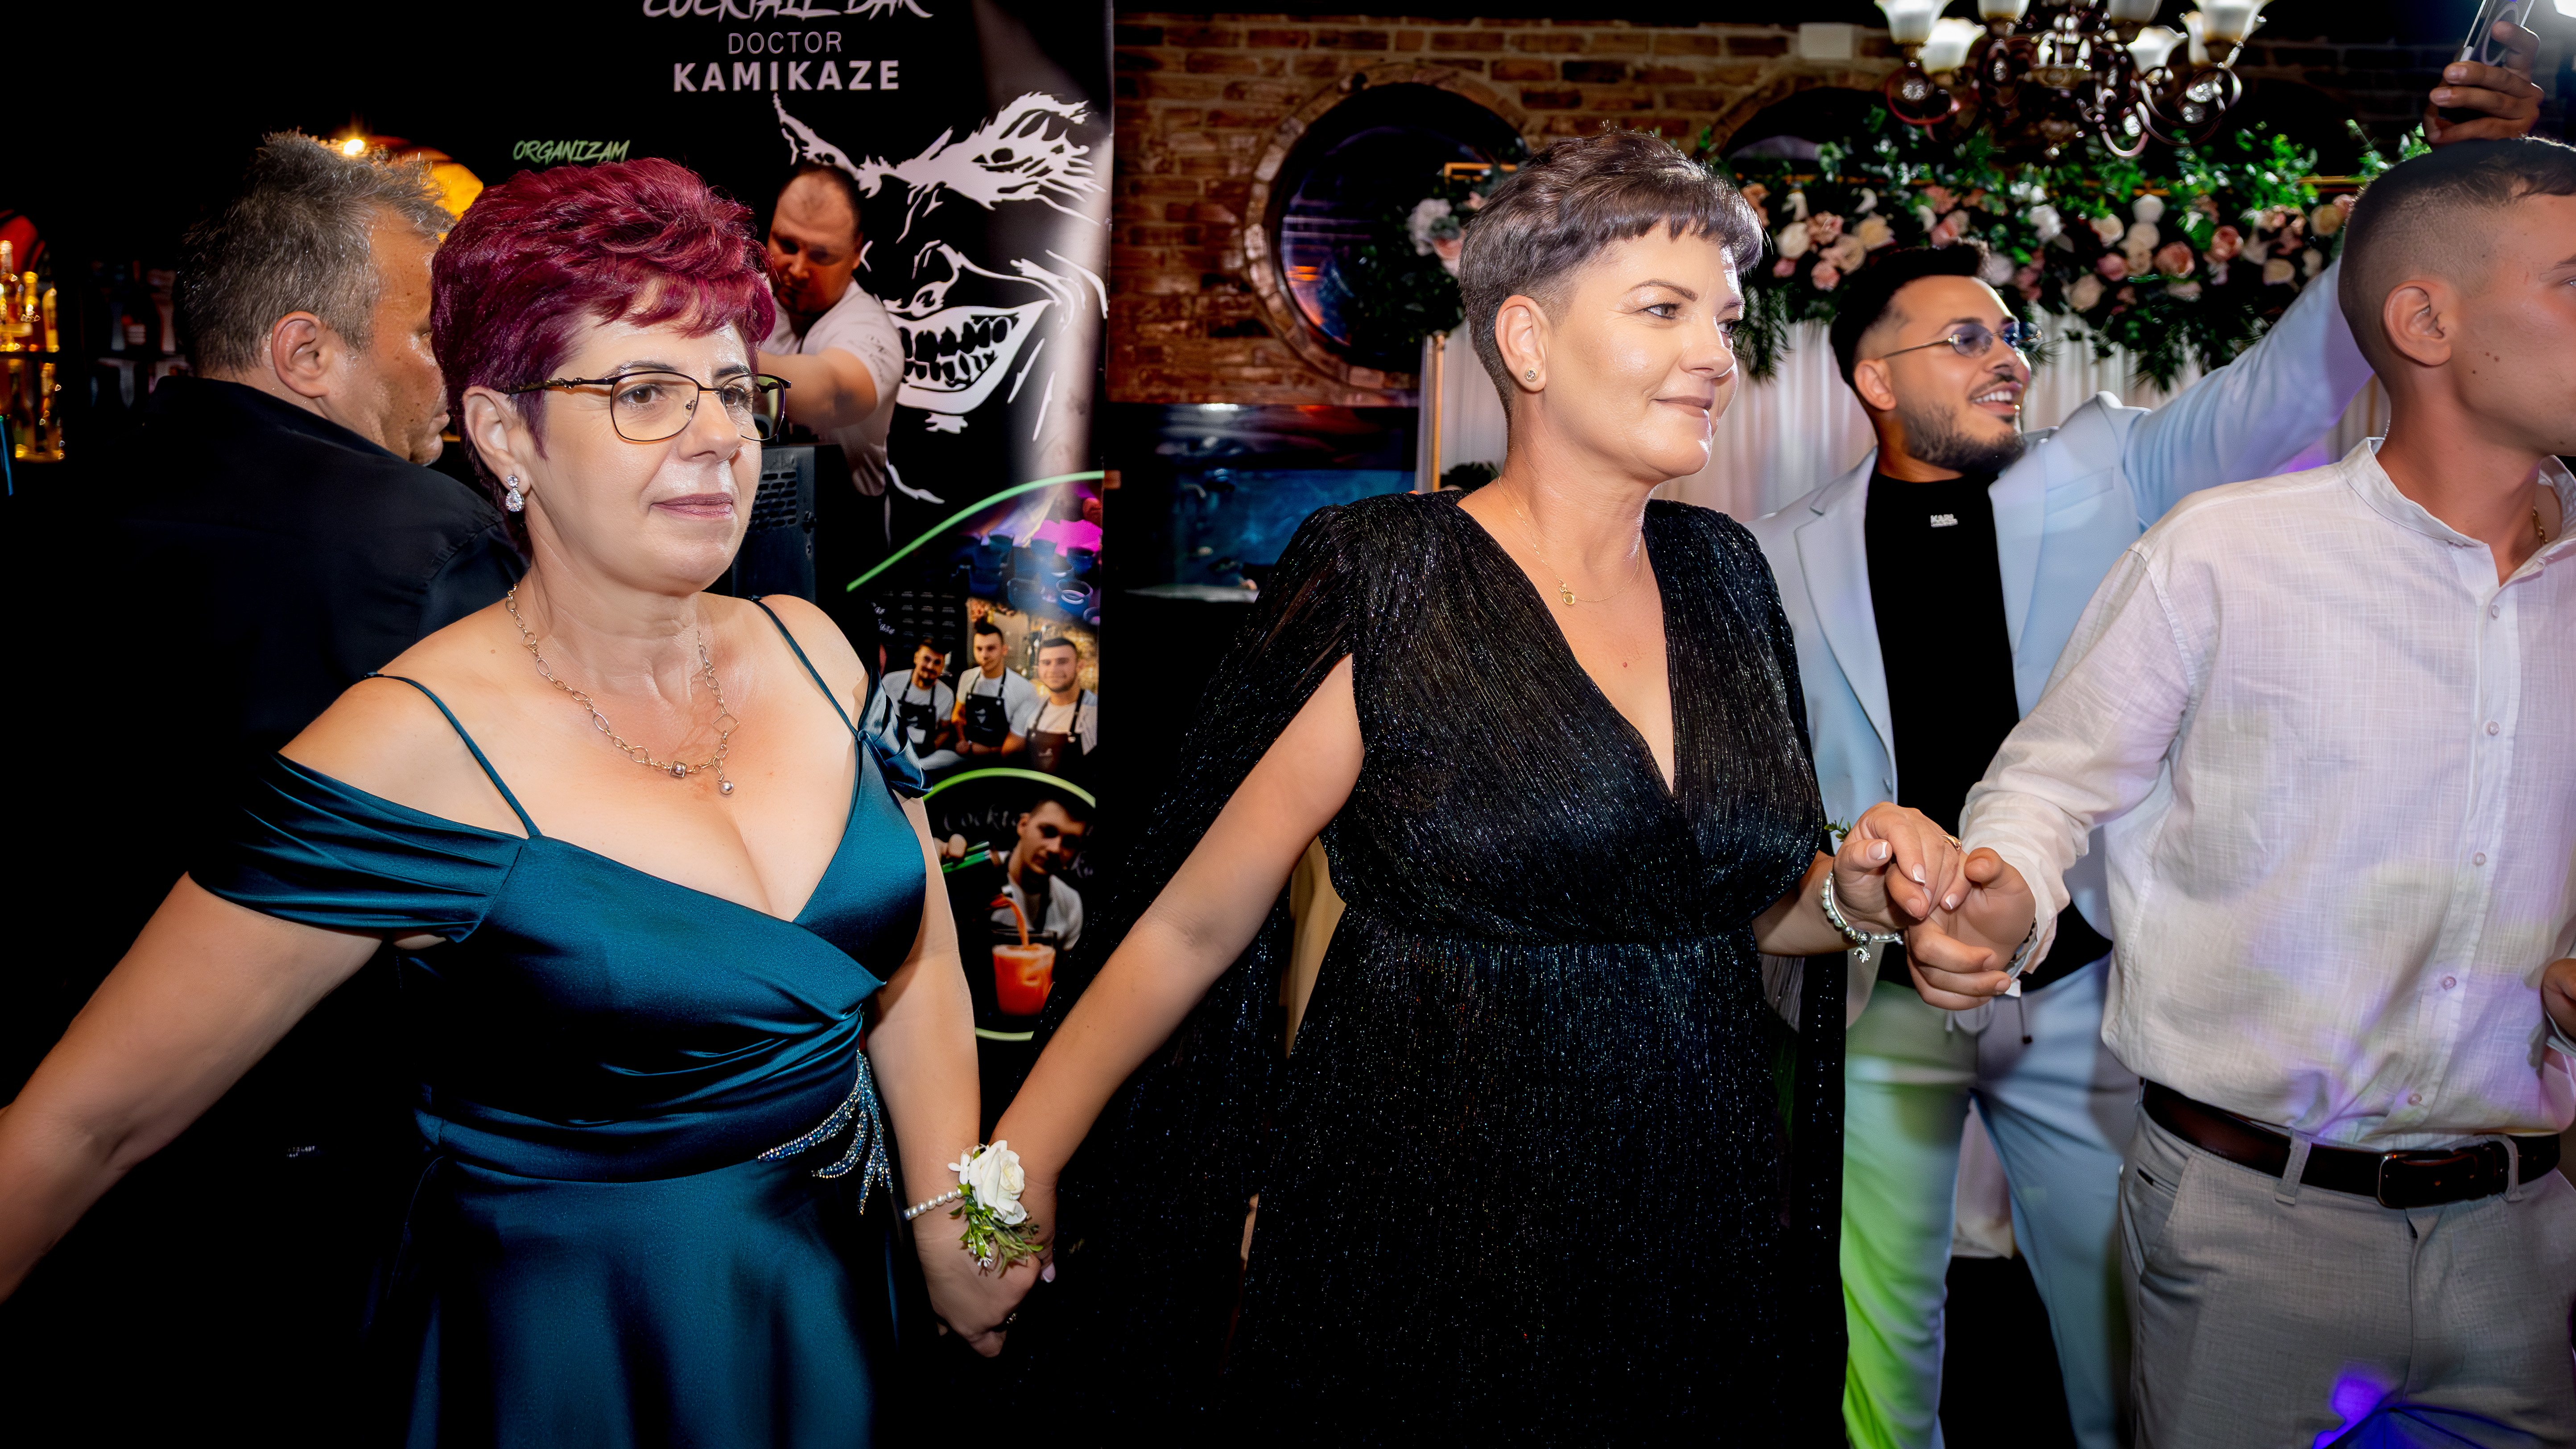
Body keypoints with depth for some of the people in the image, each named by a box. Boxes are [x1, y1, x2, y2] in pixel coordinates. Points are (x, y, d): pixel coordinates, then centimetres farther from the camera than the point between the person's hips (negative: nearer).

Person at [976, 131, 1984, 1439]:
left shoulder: (1722, 575, 4)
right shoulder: (1387, 585, -14)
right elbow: (1195, 919, -10)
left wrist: (1853, 890, -4)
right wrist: (1012, 1171, -9)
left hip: (1698, 1232, 6)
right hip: (1427, 1246, -5)